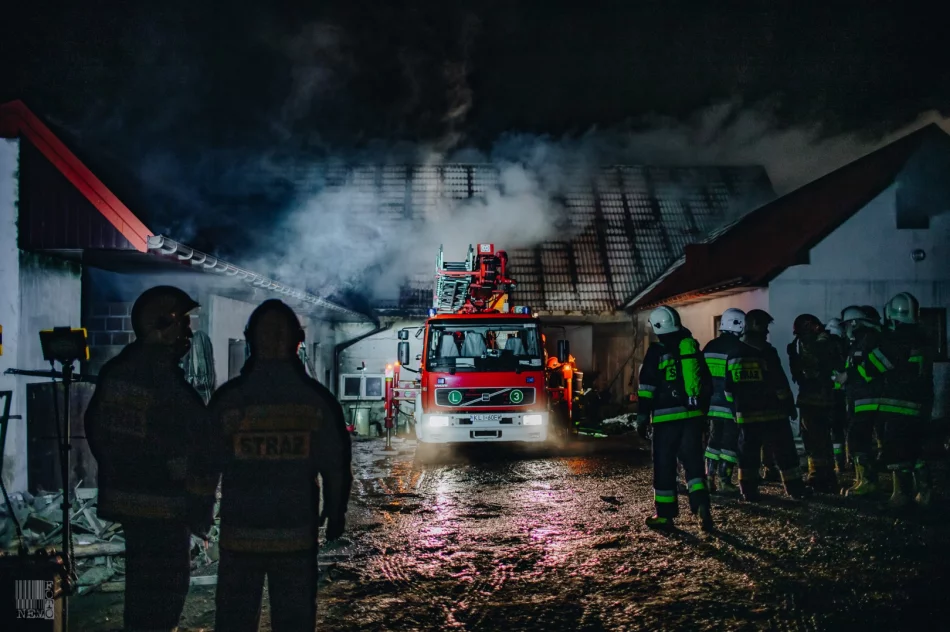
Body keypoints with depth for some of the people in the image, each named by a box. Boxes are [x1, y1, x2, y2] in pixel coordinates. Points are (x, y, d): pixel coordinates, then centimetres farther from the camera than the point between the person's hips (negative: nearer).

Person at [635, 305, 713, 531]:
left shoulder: (657, 351, -5)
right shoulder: (693, 347, 11)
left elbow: (647, 388, -7)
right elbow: (707, 383, 18)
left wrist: (642, 418, -2)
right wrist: (704, 411, 26)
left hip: (667, 417, -4)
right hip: (693, 415, 5)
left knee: (664, 465, 4)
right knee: (693, 461, 7)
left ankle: (665, 514, 9)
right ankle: (701, 503, -12)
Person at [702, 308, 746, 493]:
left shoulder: (710, 346, 8)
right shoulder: (738, 348, -11)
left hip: (713, 403, 6)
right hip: (731, 404, -6)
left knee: (714, 438, 13)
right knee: (730, 441, -1)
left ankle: (710, 477, 9)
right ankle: (724, 480, -3)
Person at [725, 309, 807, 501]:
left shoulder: (734, 356, 7)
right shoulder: (767, 352, -11)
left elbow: (729, 389, 12)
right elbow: (780, 384, -11)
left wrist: (735, 409, 19)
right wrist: (790, 406, -3)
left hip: (746, 414, 5)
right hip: (772, 413, -5)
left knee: (748, 453, 9)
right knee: (784, 452, 3)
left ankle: (749, 491, 8)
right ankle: (795, 489, 8)